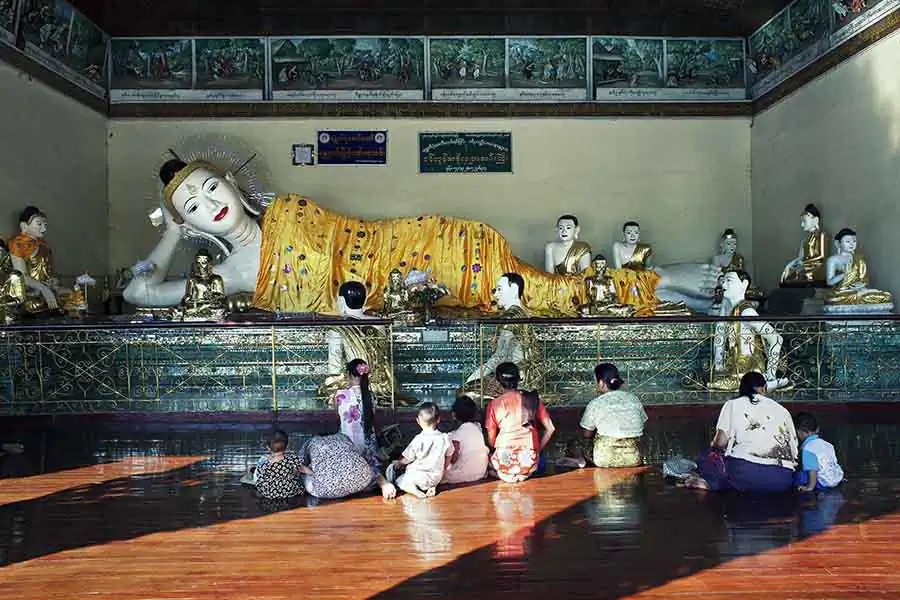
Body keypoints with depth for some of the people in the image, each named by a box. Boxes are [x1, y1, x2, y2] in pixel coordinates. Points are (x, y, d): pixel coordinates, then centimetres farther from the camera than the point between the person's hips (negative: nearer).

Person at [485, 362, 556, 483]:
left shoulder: (494, 404, 0)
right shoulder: (533, 399, 4)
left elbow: (491, 440, 3)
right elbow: (550, 429, 4)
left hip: (505, 460, -2)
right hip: (529, 462, 2)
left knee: (489, 458, 30)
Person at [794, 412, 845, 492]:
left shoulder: (807, 449, -17)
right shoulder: (825, 443, 7)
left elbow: (812, 470, -21)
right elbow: (834, 461, 16)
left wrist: (810, 487, -13)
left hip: (825, 483, -8)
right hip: (838, 478, 8)